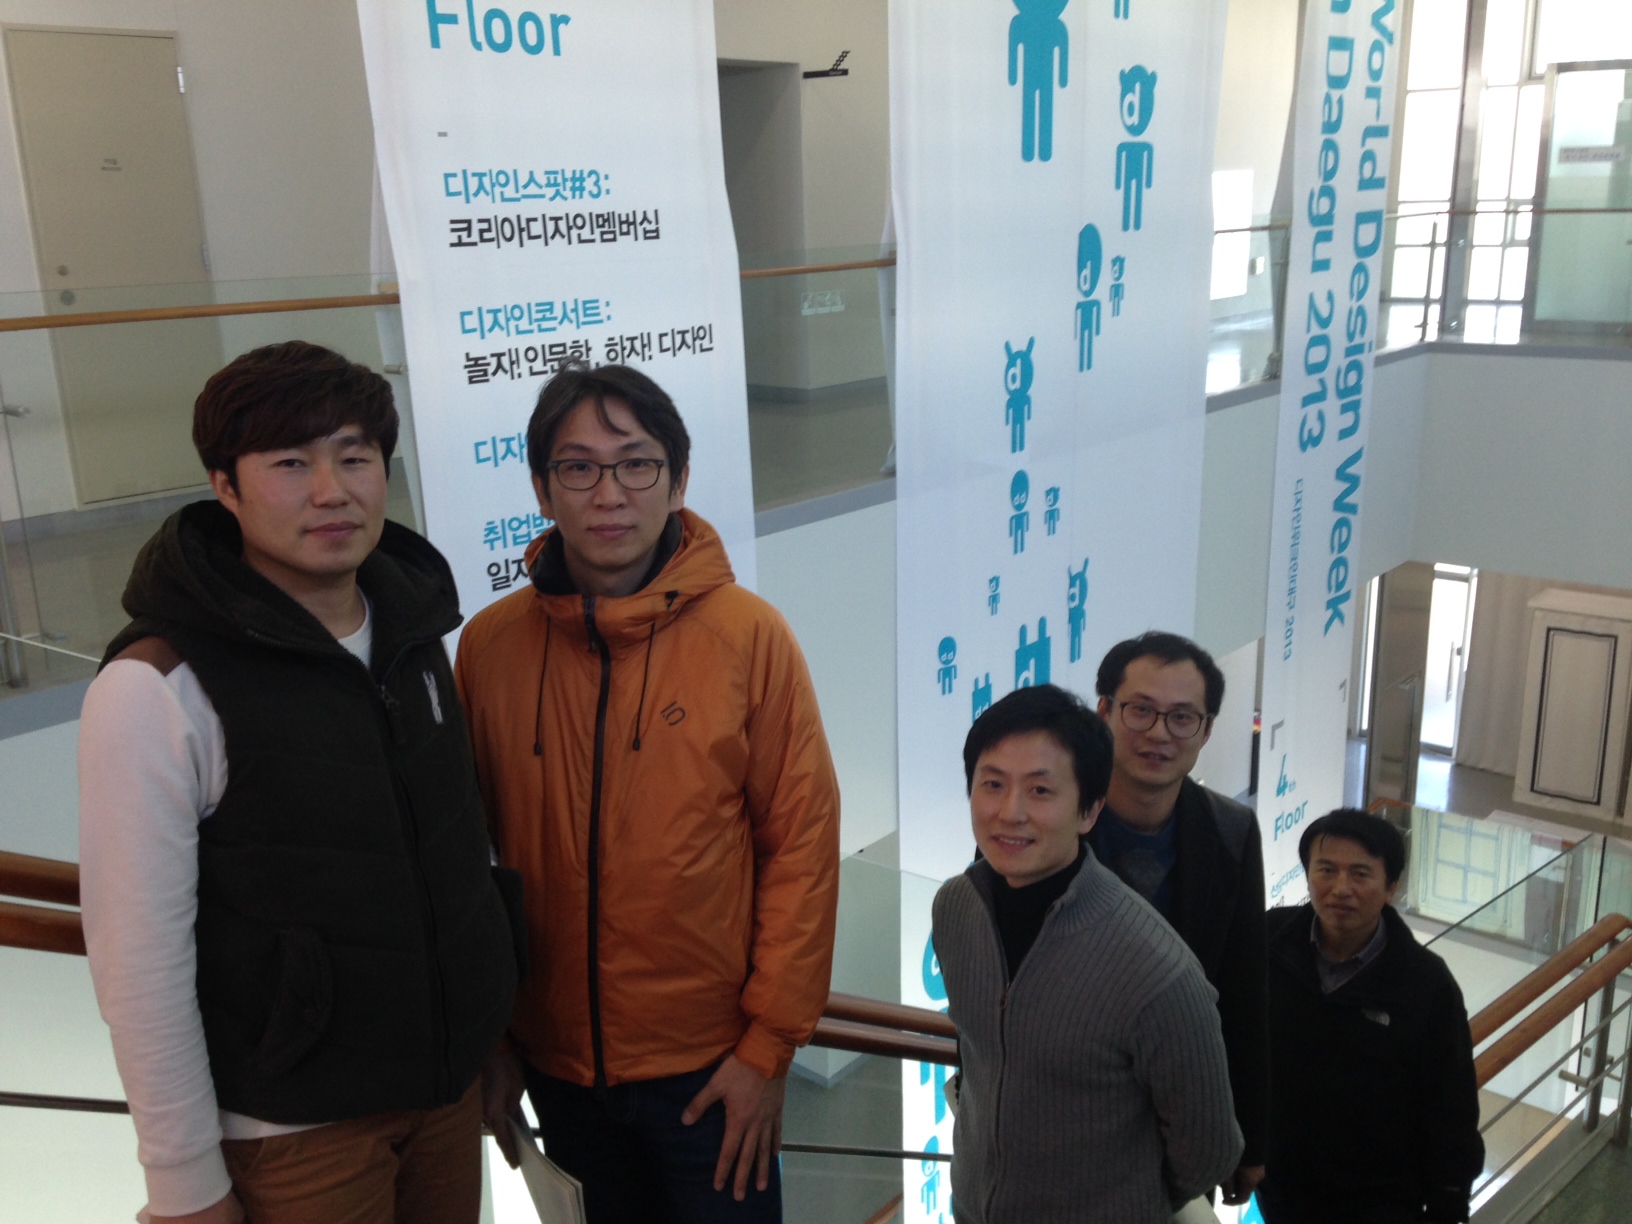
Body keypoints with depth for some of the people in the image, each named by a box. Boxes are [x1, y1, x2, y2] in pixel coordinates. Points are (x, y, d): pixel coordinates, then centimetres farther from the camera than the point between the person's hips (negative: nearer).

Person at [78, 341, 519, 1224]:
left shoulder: (413, 633, 1)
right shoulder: (156, 689, -19)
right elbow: (142, 961, -17)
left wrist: (490, 1037, 15)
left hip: (450, 1083, 6)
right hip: (293, 1123, -5)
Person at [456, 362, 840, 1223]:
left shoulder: (748, 634, -12)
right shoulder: (488, 645, -5)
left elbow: (802, 844, -9)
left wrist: (769, 1044, -9)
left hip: (710, 1068, -2)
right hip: (556, 1062, 3)